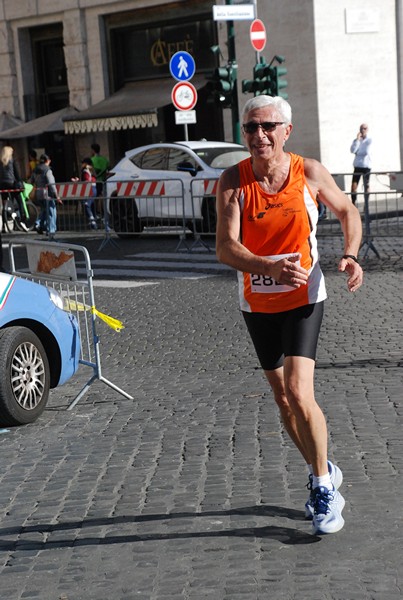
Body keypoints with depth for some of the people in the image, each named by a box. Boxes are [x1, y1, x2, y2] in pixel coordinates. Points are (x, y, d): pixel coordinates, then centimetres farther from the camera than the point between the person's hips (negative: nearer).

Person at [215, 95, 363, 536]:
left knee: (299, 392, -18)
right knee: (283, 399, 13)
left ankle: (323, 486, 1)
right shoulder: (233, 181, -12)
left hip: (303, 299, -2)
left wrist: (351, 254, -10)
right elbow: (225, 248, -22)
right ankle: (323, 473, 35)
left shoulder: (310, 173, -10)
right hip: (257, 303, 3)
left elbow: (347, 210, 9)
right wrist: (271, 267, -40)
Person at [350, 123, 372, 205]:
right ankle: (353, 204, -1)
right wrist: (357, 140, -10)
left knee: (366, 186, 3)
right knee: (354, 186, -5)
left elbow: (366, 152, -12)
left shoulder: (369, 140, -1)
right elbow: (352, 150, -7)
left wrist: (357, 152, 0)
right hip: (357, 166, 3)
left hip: (366, 166, -3)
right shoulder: (356, 140, 10)